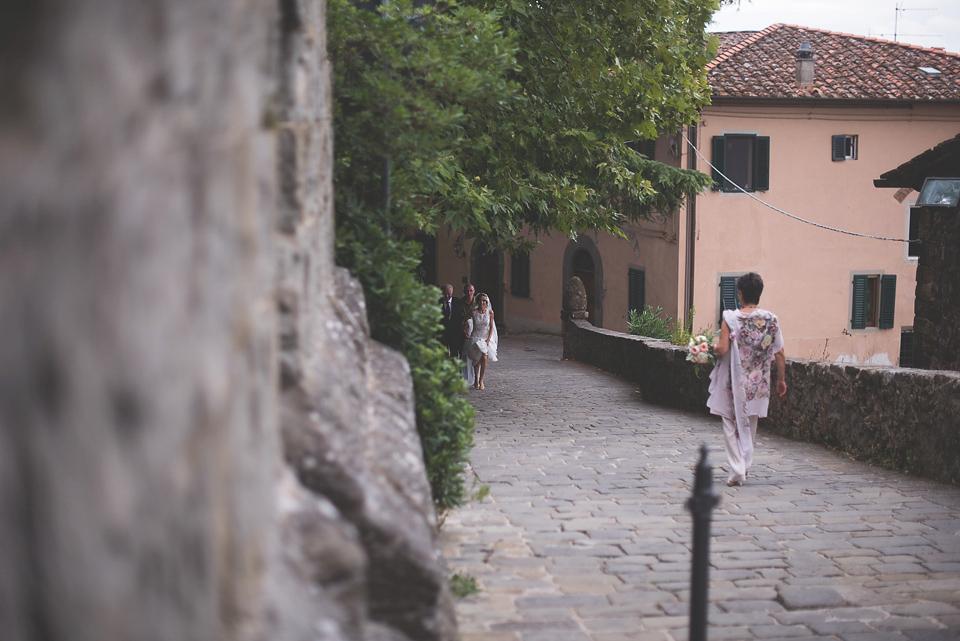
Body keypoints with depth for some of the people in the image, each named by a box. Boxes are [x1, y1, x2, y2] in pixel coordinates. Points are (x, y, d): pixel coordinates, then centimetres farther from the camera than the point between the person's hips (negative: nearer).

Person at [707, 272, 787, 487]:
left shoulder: (731, 318, -11)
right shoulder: (771, 319, -3)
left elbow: (722, 349, -16)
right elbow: (779, 353, 0)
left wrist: (713, 346, 7)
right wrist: (781, 379, 10)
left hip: (734, 381, -3)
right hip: (758, 383, 3)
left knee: (732, 423, 5)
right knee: (750, 424, 18)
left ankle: (737, 470, -3)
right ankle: (745, 466, 26)